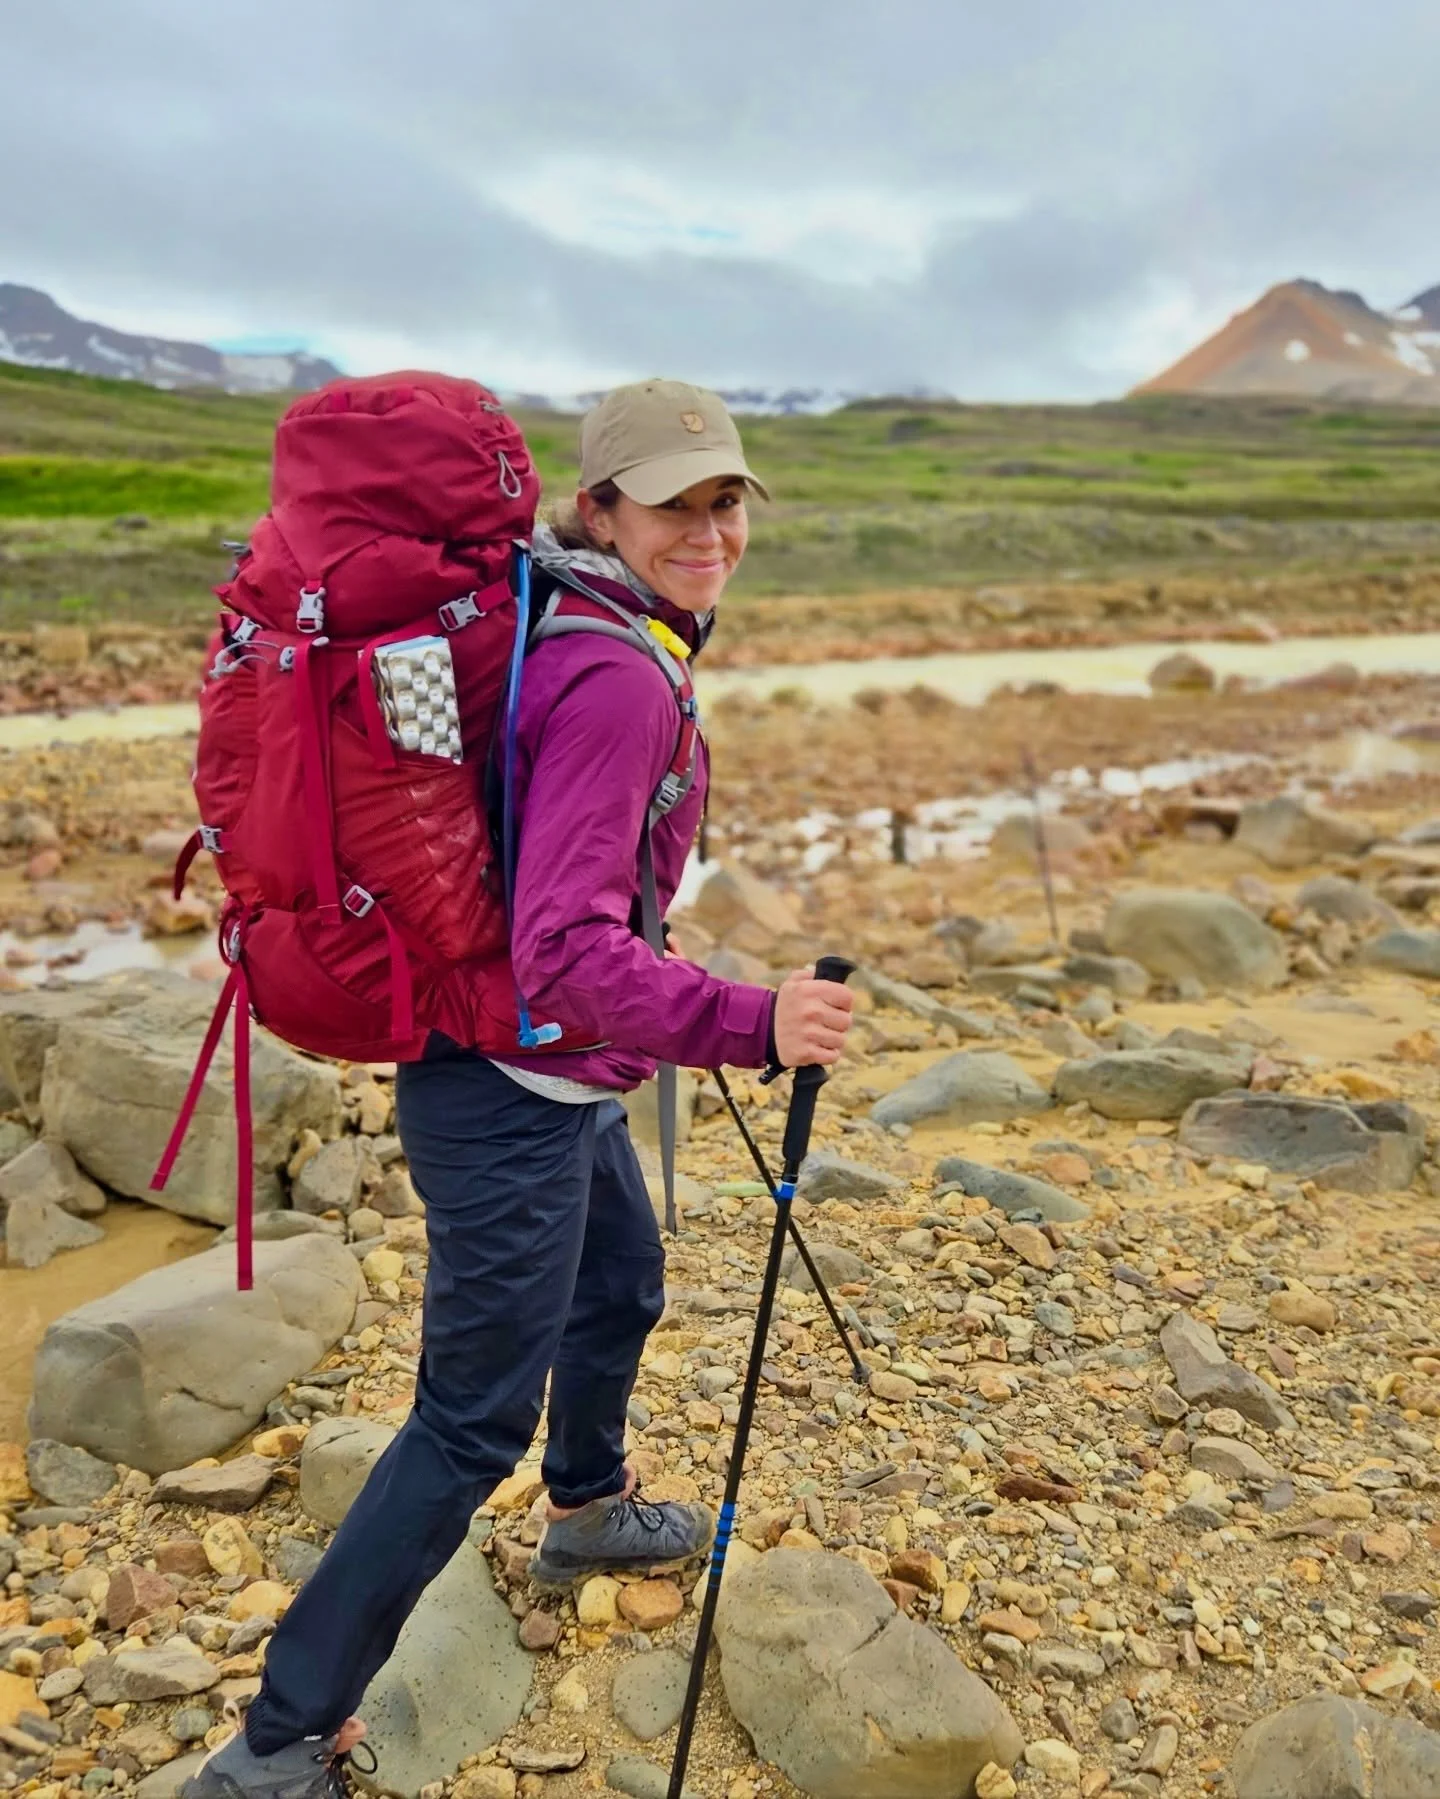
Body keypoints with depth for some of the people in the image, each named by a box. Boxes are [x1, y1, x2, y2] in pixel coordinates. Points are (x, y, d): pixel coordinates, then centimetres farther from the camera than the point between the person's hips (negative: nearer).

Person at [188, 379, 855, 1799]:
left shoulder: (545, 623, 4)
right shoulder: (618, 680, -25)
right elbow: (567, 951, -34)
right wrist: (751, 1025, -43)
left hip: (558, 1081, 10)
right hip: (515, 1094, -10)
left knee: (621, 1285, 30)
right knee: (472, 1421, 2)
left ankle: (588, 1514, 57)